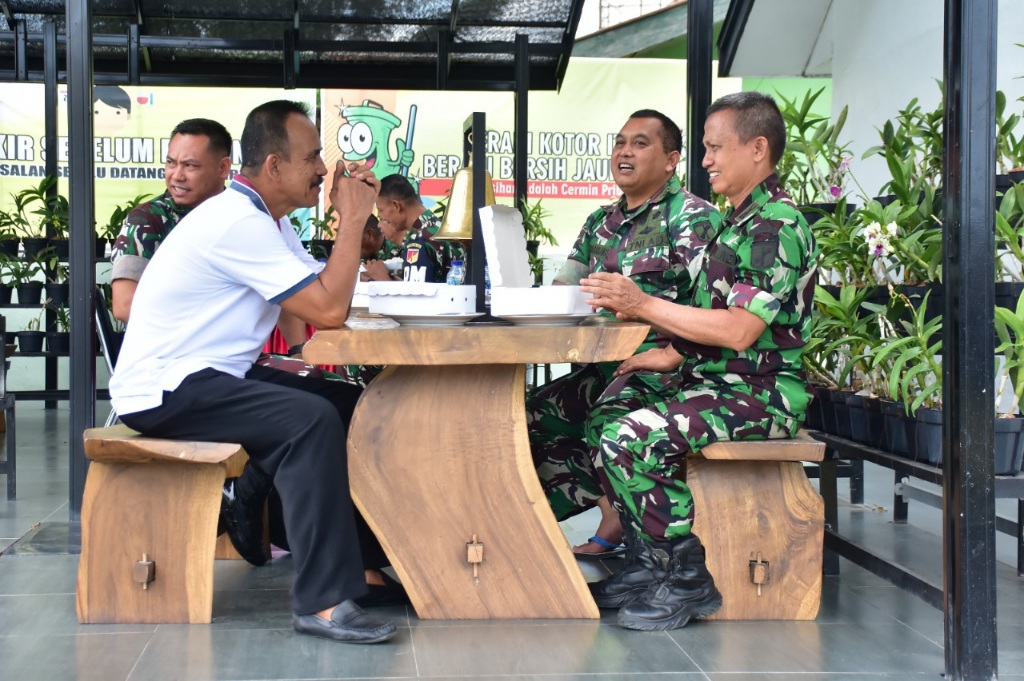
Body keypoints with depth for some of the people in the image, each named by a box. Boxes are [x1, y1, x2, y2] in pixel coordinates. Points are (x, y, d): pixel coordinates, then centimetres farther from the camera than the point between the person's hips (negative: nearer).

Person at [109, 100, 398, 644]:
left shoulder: (268, 221, 11)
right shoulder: (239, 223, -20)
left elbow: (325, 292, 7)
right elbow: (328, 312, -23)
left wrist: (351, 219, -2)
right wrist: (354, 218, -15)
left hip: (206, 376, 10)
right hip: (163, 390, -10)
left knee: (347, 403, 6)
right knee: (311, 419, -27)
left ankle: (249, 514, 23)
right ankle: (323, 602, -28)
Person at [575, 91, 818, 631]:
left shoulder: (778, 225, -15)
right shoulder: (740, 219, 17)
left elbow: (740, 330, -24)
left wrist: (644, 305, -21)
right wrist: (673, 354, 6)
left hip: (760, 391, -10)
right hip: (712, 375, 10)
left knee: (629, 438, -25)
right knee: (603, 419, 2)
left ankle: (689, 580, -12)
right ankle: (647, 563, 7)